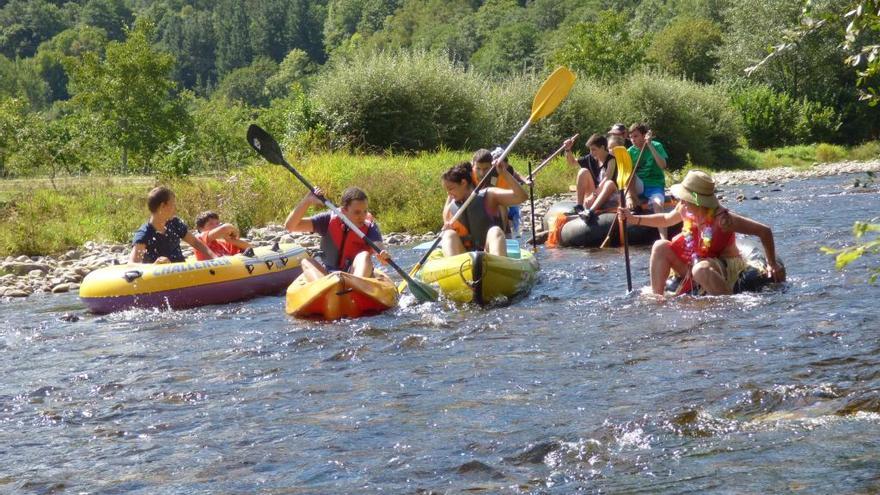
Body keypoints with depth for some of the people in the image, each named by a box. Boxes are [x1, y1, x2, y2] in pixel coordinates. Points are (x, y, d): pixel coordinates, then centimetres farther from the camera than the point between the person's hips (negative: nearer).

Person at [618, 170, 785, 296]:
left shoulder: (722, 219, -28)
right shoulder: (685, 210, -8)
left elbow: (765, 231, -24)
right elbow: (666, 219, 17)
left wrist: (772, 265, -19)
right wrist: (633, 218, 9)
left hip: (725, 268, -7)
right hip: (695, 263, 7)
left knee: (701, 269, -40)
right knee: (661, 247, -5)